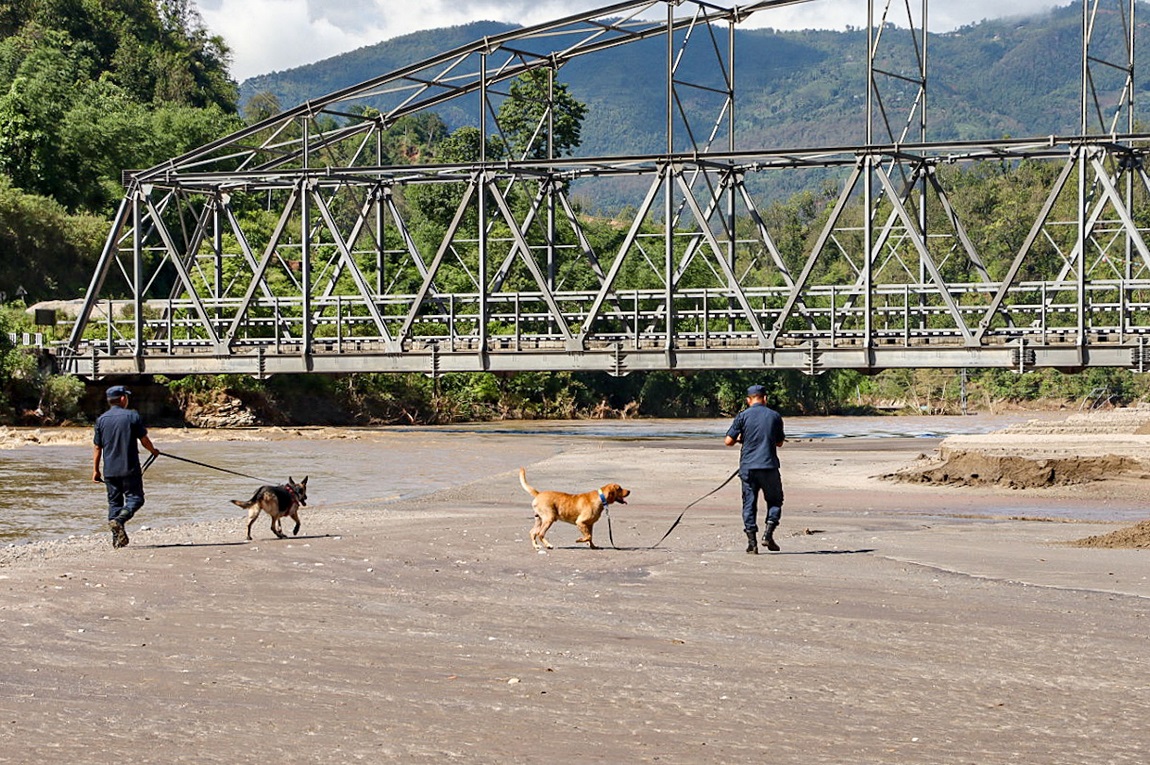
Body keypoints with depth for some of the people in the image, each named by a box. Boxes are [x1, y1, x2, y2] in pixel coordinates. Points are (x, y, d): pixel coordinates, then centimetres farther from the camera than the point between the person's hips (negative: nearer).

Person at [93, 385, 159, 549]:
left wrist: (95, 470, 14)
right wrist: (153, 451, 19)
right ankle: (118, 520, -25)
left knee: (114, 501, 10)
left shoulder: (101, 420, 5)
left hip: (109, 470, 4)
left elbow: (97, 448, 7)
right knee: (135, 498, 2)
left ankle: (117, 538, 4)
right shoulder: (132, 416, -5)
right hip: (130, 468, -4)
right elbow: (144, 440, -2)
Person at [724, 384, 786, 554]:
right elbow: (780, 442, 16)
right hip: (769, 466, 0)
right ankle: (768, 533, -2)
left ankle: (752, 542, 0)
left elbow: (728, 441, -2)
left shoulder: (743, 416, 0)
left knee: (749, 503, 6)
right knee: (775, 500, 15)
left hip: (748, 467, 0)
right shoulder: (775, 416, 4)